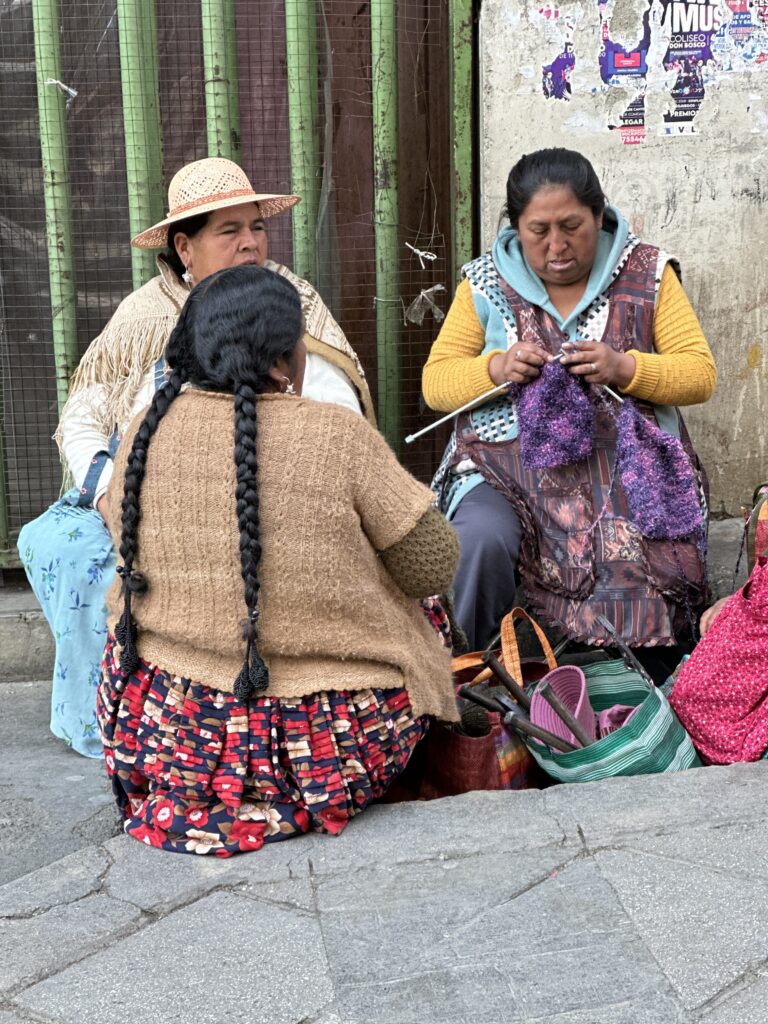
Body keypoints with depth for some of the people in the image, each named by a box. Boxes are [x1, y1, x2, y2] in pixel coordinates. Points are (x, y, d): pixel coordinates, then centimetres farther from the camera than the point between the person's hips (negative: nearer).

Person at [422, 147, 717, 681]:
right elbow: (436, 382, 8)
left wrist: (624, 368, -15)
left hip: (625, 466, 0)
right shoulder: (486, 281, 8)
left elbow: (701, 375, 3)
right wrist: (495, 368, -13)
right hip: (510, 465, 1)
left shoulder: (648, 273, 7)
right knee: (482, 540, -29)